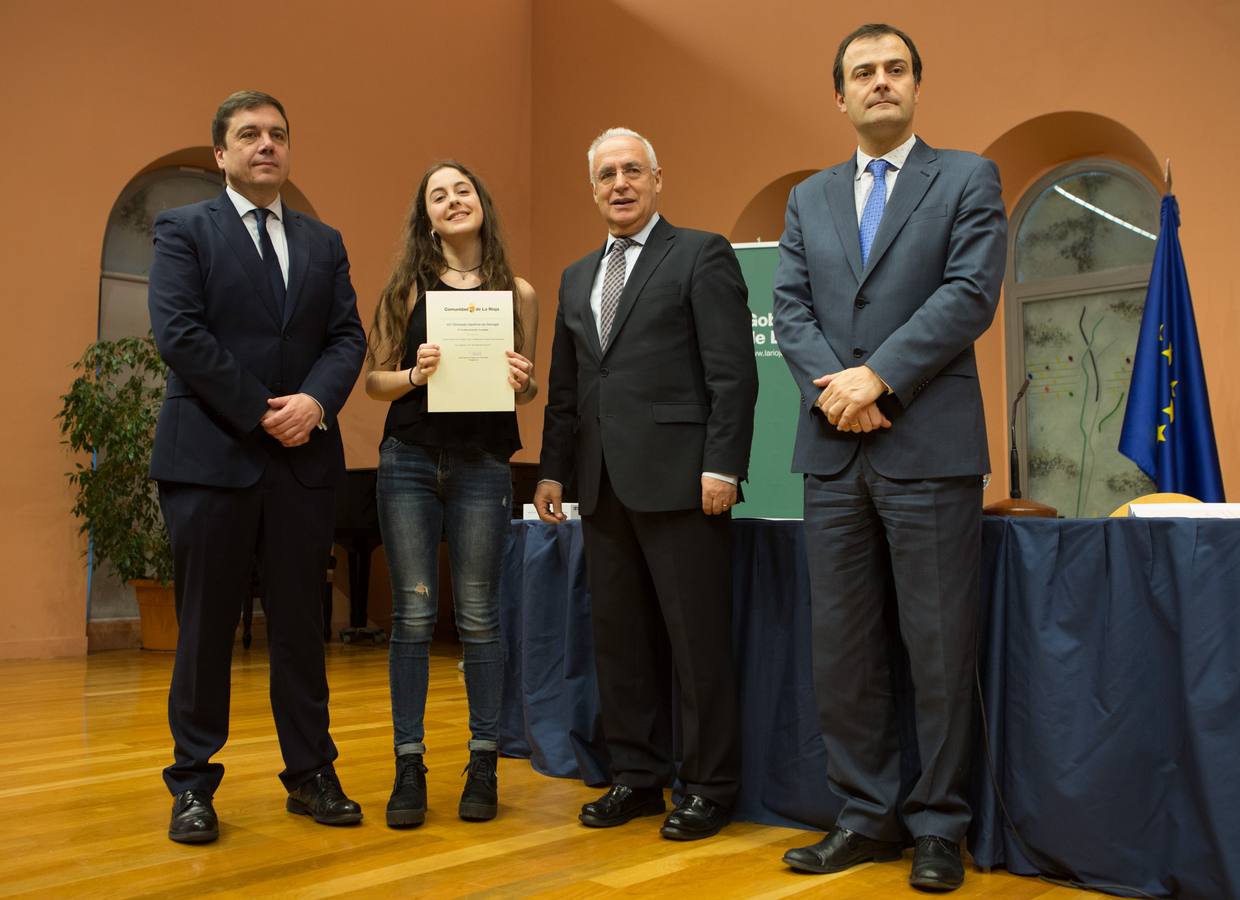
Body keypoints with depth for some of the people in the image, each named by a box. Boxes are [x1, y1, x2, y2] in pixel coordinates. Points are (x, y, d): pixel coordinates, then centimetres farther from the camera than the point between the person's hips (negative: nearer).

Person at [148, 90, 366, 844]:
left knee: (301, 625, 8)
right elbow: (179, 334, -8)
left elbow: (348, 337, 7)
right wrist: (260, 414, -13)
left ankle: (311, 774, 18)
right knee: (206, 627, 3)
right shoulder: (184, 230, 4)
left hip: (304, 460, 4)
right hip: (212, 456, -3)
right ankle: (193, 784, 14)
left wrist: (315, 401, -12)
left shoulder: (324, 242, 16)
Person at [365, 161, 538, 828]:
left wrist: (524, 382, -9)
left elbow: (528, 389, 13)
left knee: (478, 616, 3)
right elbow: (374, 380, 5)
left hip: (482, 467, 0)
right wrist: (415, 374, -14)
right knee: (413, 615, 1)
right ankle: (409, 767, 9)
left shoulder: (517, 292, 8)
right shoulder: (409, 286, 6)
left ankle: (484, 766, 13)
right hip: (409, 463, 0)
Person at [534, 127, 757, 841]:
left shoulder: (701, 254, 0)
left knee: (698, 642, -1)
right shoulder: (577, 278, 20)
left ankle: (711, 788, 11)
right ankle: (638, 776, 22)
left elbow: (734, 370, -8)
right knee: (620, 640, 10)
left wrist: (722, 464, -14)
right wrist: (553, 468, 15)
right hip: (604, 487, 7)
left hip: (679, 480, -6)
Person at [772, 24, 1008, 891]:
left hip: (929, 448, -4)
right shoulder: (809, 198, 17)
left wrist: (877, 378, -15)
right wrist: (831, 385, -10)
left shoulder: (967, 179, 6)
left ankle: (937, 827, 14)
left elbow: (970, 294, -7)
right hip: (834, 453, 4)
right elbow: (791, 309, 8)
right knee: (843, 650, 7)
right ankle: (867, 816, 19)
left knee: (939, 650, 1)